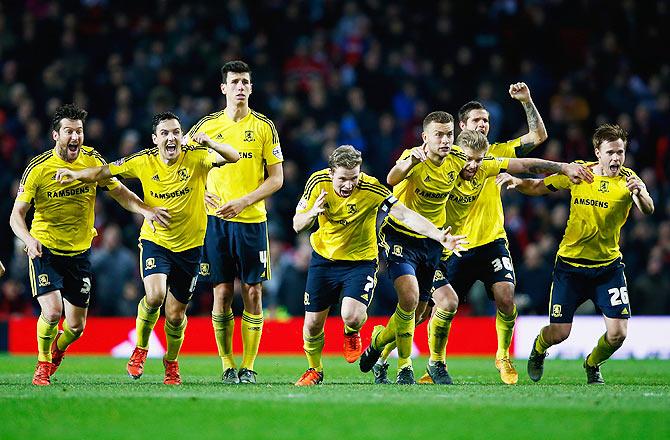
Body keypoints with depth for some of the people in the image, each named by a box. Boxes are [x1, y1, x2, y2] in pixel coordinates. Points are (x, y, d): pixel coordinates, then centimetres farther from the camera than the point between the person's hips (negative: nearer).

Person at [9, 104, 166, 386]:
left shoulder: (94, 162, -4)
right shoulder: (38, 168, -13)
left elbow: (119, 193, 7)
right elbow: (17, 214, -12)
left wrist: (146, 210, -11)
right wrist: (28, 239, -31)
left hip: (79, 253, 3)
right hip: (45, 250, -3)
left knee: (76, 325, 5)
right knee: (52, 311, -22)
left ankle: (56, 352, 41)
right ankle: (42, 365, 5)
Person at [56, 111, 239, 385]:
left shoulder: (196, 157, -12)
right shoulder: (144, 162, -8)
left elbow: (233, 157, -23)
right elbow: (106, 171, 1)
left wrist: (210, 144, -41)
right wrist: (77, 175, -15)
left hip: (189, 246, 0)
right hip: (155, 240, 0)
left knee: (175, 315, 5)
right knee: (155, 296, -25)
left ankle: (171, 361, 35)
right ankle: (141, 348, 3)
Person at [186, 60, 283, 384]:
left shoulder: (264, 126, 3)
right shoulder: (207, 126, 5)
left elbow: (276, 178, 2)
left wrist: (243, 201, -11)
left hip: (252, 221, -1)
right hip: (217, 221, 1)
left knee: (252, 293, -2)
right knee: (222, 293, 0)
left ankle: (248, 366, 5)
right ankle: (227, 365, 7)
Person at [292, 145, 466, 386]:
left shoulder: (371, 189, -24)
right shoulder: (317, 182, -14)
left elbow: (405, 215, -32)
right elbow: (297, 225, -6)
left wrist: (439, 236, -44)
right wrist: (311, 214, -29)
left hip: (360, 261, -3)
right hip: (324, 258, 3)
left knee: (352, 316, -25)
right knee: (313, 324, 2)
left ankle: (351, 333, 14)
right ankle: (314, 370, 32)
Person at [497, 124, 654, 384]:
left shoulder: (628, 179, -9)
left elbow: (648, 210, -27)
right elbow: (537, 187, 7)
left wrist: (639, 193, -49)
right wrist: (517, 181, -13)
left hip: (608, 265, 0)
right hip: (570, 264, 0)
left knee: (618, 333, -11)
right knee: (559, 333, -4)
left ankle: (592, 364, 24)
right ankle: (539, 348, 35)